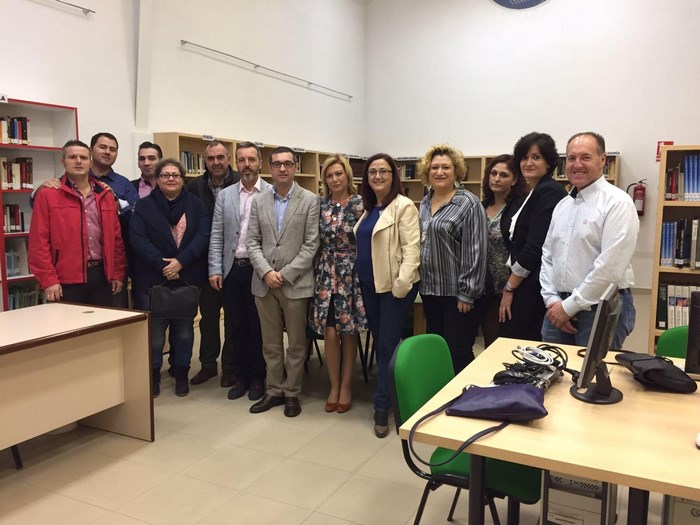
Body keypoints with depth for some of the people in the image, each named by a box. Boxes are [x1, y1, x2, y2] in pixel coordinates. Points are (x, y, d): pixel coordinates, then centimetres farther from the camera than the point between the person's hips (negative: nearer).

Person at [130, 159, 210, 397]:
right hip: (153, 278, -1)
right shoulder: (144, 206, 4)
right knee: (154, 329, 2)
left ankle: (181, 374, 23)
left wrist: (180, 261, -17)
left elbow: (203, 236, -5)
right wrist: (162, 265, -17)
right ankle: (153, 375, 18)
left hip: (187, 277, 1)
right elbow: (137, 238, -7)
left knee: (184, 328, 9)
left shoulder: (196, 205, 6)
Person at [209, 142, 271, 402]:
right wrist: (215, 269, -1)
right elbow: (216, 236, 6)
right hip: (232, 269, 3)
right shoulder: (224, 195, 8)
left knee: (258, 325, 7)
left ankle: (257, 377, 21)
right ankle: (240, 375, 24)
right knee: (234, 325, 10)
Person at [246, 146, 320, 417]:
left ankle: (292, 393, 21)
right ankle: (273, 390, 26)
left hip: (296, 283, -3)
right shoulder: (259, 201, 8)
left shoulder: (310, 200, -2)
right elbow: (252, 242, 5)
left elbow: (311, 244, -7)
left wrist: (286, 274, -13)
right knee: (270, 343, 12)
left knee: (296, 343, 7)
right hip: (264, 283, 3)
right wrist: (266, 272, -10)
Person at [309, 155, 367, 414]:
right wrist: (318, 270, 5)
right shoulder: (320, 205, 6)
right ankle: (334, 385, 18)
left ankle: (346, 385, 22)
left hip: (352, 273, -2)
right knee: (329, 332, 1)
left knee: (348, 331, 6)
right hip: (326, 273, 2)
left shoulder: (361, 204, -4)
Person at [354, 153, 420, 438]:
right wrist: (361, 276, 13)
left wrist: (402, 283, -24)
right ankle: (388, 396, 28)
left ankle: (382, 407, 8)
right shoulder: (368, 208, 13)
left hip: (394, 286, -8)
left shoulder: (403, 206, -10)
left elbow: (411, 247, -17)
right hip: (370, 284, 8)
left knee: (388, 345, -3)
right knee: (378, 343, 14)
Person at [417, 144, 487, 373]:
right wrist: (421, 282, 15)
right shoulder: (425, 203, 10)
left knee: (458, 354, 1)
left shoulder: (468, 204, -12)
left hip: (457, 292, -7)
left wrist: (467, 293, -18)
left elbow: (475, 252, -16)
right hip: (430, 289, 7)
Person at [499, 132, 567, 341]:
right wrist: (510, 285, 12)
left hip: (534, 286, -9)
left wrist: (510, 287, -11)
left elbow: (535, 248, -18)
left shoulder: (549, 192, -12)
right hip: (522, 284, 9)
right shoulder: (530, 194, 16)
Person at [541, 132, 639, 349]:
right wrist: (552, 300, -2)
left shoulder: (617, 203, -11)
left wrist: (570, 306, -14)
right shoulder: (562, 205, 12)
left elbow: (610, 267, -19)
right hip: (559, 308, 7)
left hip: (603, 308, -6)